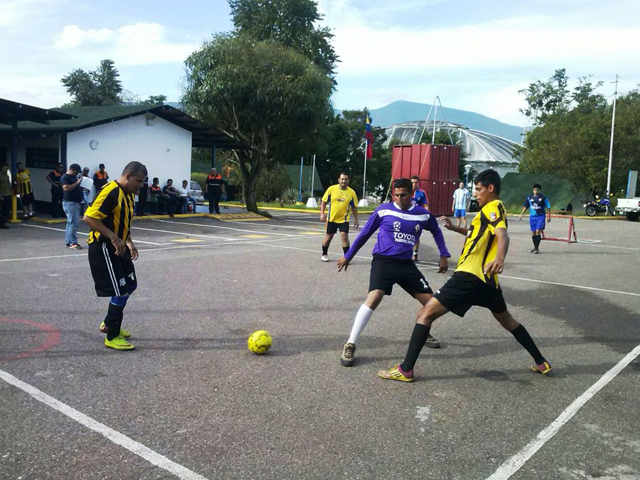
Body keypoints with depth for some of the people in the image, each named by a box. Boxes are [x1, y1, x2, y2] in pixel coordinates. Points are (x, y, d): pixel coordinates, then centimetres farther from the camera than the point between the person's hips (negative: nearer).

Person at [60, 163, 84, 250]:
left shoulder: (74, 177, 17)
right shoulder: (65, 177, -9)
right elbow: (66, 188, -23)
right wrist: (77, 182, -20)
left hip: (76, 203, 9)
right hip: (70, 203, -9)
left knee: (70, 223, 13)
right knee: (74, 223, -12)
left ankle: (68, 242, 19)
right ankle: (73, 243, -9)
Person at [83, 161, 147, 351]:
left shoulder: (130, 194, 10)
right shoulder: (111, 191, -21)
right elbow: (89, 217, -26)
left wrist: (129, 243, 8)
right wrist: (114, 239, -27)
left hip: (117, 247, 10)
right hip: (103, 248, -10)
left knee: (130, 285, 17)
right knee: (120, 291, -7)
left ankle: (109, 324, 35)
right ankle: (112, 337, 8)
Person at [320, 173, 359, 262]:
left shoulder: (351, 192, -3)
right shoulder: (331, 189, -5)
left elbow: (354, 207, 5)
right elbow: (324, 201, 3)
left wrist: (356, 220, 3)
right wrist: (322, 213, -5)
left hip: (344, 219, -1)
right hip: (331, 218, 1)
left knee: (344, 236, -12)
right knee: (328, 237, 10)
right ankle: (324, 254, 31)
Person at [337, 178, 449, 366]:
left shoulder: (423, 214, 3)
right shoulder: (384, 210, -5)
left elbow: (437, 232, 24)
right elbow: (365, 233, 6)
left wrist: (444, 255, 15)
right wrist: (348, 256, 11)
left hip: (406, 263, 4)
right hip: (383, 260, -4)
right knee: (374, 297, -27)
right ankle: (350, 345, -20)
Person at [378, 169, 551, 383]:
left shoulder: (492, 208, -7)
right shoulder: (495, 209, 21)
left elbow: (503, 235, -28)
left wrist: (499, 258, -47)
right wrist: (455, 228, 31)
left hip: (470, 276, -10)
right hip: (487, 278, 10)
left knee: (425, 313, -9)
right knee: (506, 319, 29)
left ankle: (406, 369, -13)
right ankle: (541, 363, 37)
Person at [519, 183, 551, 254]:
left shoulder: (543, 198, -3)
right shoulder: (529, 198, 6)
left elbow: (548, 207, 2)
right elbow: (525, 206, 14)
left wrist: (549, 216, -2)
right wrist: (521, 214, 6)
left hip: (540, 216, -4)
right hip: (532, 216, 4)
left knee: (538, 231, -13)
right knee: (533, 232, 8)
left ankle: (537, 248, -5)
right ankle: (535, 247, 23)